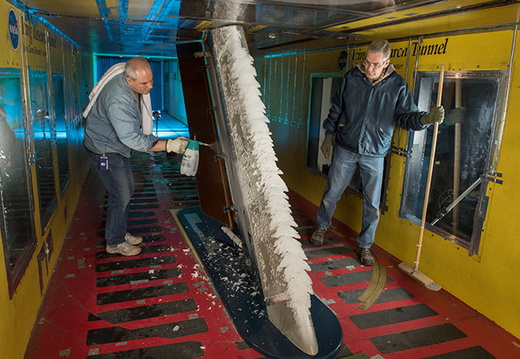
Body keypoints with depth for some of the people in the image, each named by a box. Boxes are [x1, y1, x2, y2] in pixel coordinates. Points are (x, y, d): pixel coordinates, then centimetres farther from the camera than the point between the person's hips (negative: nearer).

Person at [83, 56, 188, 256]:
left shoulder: (136, 86, -9)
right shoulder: (118, 100, -37)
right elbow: (132, 139, -36)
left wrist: (147, 140, 17)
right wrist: (169, 145, -37)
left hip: (118, 144, 9)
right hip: (104, 148, -9)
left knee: (127, 189, 16)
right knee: (120, 195, -5)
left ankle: (120, 233, 32)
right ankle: (114, 243, 13)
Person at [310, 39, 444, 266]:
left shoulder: (397, 85, -6)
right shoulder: (351, 78, -3)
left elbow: (406, 117, -5)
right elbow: (336, 108, 8)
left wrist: (425, 119, -25)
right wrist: (329, 135, 9)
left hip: (374, 155, 0)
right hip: (345, 149, 1)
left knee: (372, 204, 5)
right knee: (331, 193, 11)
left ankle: (365, 245, 23)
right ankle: (322, 226, 36)